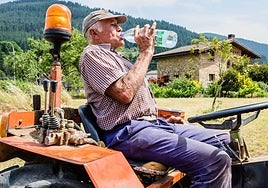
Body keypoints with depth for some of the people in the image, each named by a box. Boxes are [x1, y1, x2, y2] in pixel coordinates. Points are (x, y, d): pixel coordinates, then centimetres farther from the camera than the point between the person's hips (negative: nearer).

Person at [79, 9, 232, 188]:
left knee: (225, 140, 7)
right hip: (128, 133, -10)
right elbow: (124, 93, -17)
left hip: (153, 124, 10)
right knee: (216, 160, -23)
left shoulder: (118, 58, 30)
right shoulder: (92, 53, 0)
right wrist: (146, 52, -7)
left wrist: (164, 119, 15)